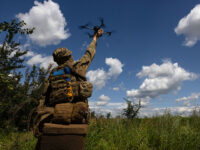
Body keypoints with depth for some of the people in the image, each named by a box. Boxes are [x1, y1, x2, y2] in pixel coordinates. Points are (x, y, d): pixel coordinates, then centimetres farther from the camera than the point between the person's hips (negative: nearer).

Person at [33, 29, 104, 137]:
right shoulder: (78, 67, 11)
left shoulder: (52, 74, 16)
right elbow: (89, 53, 27)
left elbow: (43, 99, 14)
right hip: (79, 115, -1)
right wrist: (95, 38, 44)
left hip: (57, 114, 2)